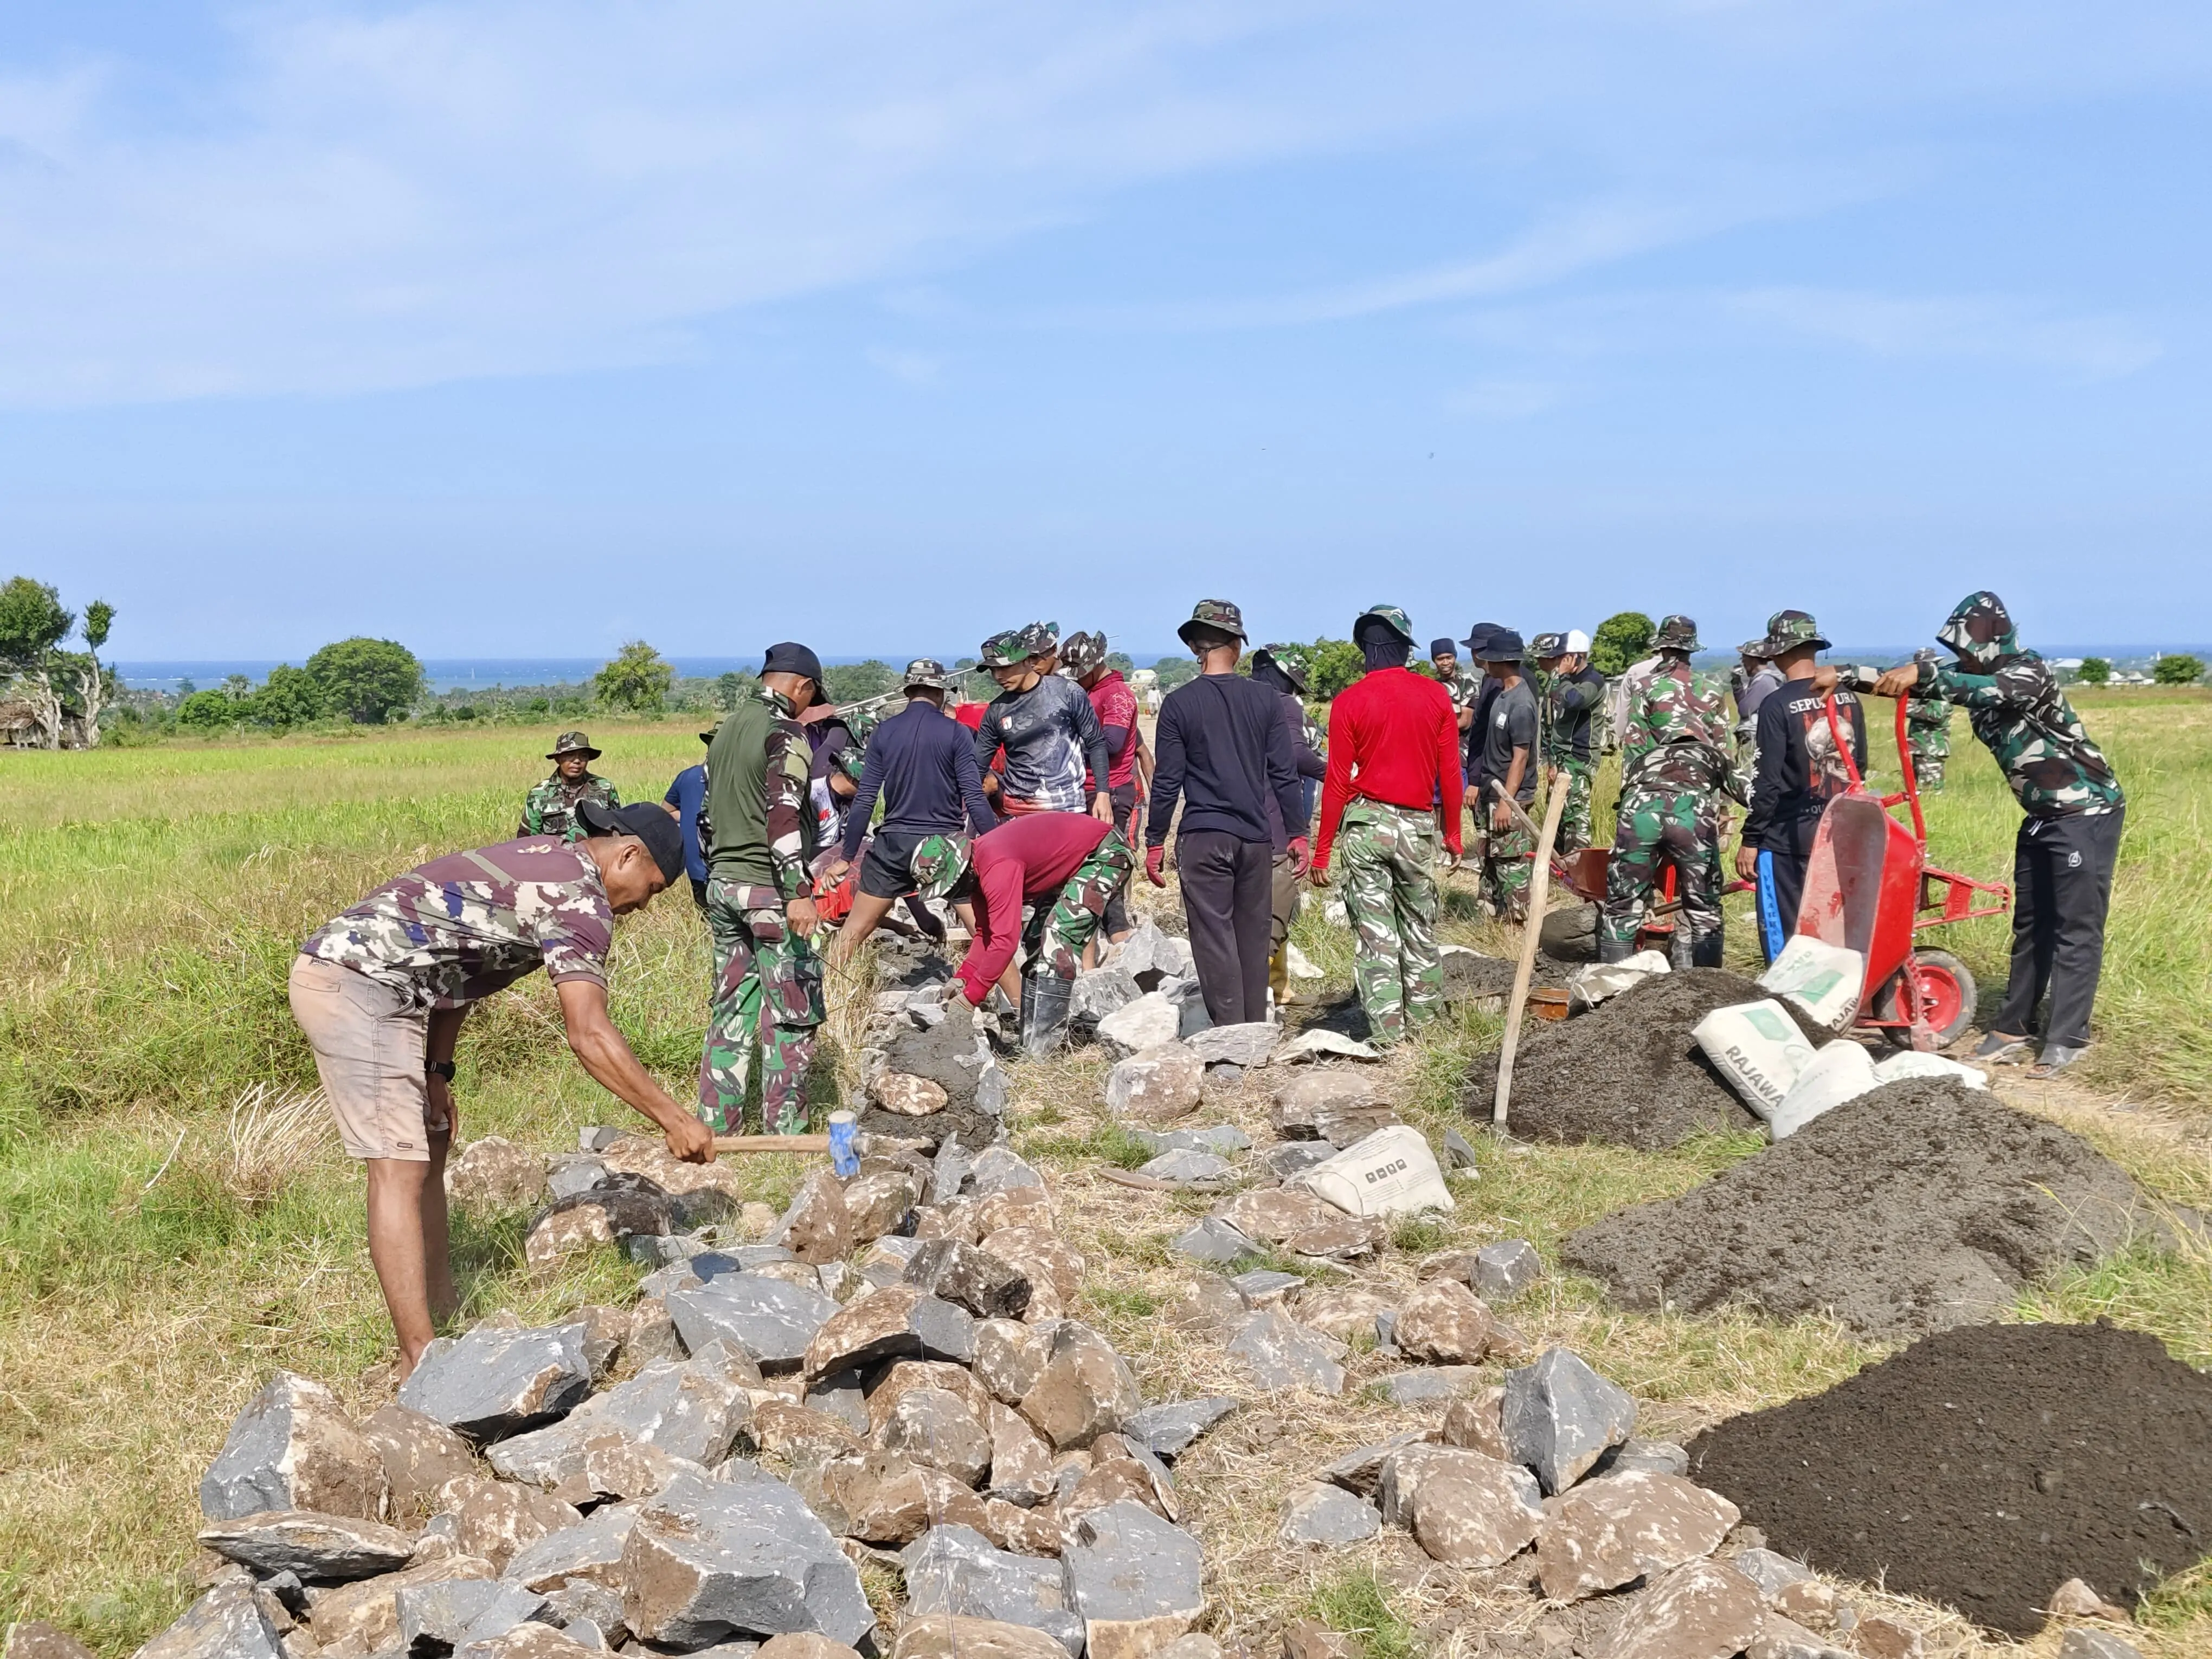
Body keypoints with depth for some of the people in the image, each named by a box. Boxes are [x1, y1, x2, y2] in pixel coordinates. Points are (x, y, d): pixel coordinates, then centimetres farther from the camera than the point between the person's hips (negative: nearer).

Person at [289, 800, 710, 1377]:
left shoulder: (541, 861, 19)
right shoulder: (582, 899, -11)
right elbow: (590, 1037, -19)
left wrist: (438, 1071, 16)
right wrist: (675, 1120, -16)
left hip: (337, 971, 11)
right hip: (359, 986, -11)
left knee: (430, 1144, 17)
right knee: (400, 1169, -12)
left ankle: (442, 1319, 25)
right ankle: (421, 1364, -13)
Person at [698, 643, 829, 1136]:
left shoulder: (726, 729, 14)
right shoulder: (786, 734, -12)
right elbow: (784, 816, -22)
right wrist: (799, 892, -26)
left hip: (722, 886, 8)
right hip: (770, 891, -8)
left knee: (731, 1009, 12)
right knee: (791, 1016, 0)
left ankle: (716, 1128, 13)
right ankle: (784, 1131, 2)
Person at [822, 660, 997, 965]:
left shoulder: (883, 733, 2)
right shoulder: (955, 733, -5)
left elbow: (865, 801, 1)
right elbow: (974, 799, -11)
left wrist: (845, 858, 6)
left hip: (894, 846, 2)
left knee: (854, 931, 13)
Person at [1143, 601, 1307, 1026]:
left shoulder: (1179, 704, -4)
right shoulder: (1265, 699, 3)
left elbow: (1167, 781, -3)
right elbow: (1284, 774, 4)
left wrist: (1155, 842, 4)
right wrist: (1296, 834, 12)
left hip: (1203, 839, -3)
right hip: (1257, 837, 3)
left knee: (1214, 939, 0)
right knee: (1253, 937, 12)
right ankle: (1256, 1033, 17)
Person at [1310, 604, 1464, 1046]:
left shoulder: (1349, 702, -6)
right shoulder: (1435, 696, 0)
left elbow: (1338, 782, -7)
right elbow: (1450, 773, 2)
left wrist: (1322, 849, -2)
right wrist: (1453, 832, 14)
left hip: (1366, 823, -2)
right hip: (1418, 825, 2)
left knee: (1375, 928, 2)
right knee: (1420, 924, 17)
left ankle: (1387, 1029, 2)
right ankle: (1424, 1013, 26)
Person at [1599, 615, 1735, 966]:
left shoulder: (1646, 688, 8)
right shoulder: (1712, 692, 14)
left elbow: (1631, 752, 5)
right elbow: (1723, 757, 14)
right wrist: (1718, 813, 19)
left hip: (1644, 802, -1)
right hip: (1696, 805, 1)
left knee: (1622, 903, 6)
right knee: (1703, 907, 9)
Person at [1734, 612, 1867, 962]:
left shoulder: (1777, 706, -15)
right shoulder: (1848, 698, 4)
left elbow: (1768, 782, -15)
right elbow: (1859, 765, 13)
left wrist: (1751, 840, -8)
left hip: (1788, 837, -6)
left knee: (1782, 933, 2)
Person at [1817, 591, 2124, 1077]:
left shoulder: (2029, 671, -21)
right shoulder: (1967, 675, 2)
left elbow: (1992, 691, -43)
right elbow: (1904, 681, 5)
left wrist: (1924, 673, -50)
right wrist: (1845, 675, -6)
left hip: (2087, 812, -9)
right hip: (2042, 815, 9)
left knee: (2077, 927, -6)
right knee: (2031, 925, 11)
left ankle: (2066, 1039, -4)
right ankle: (2015, 1029, 17)